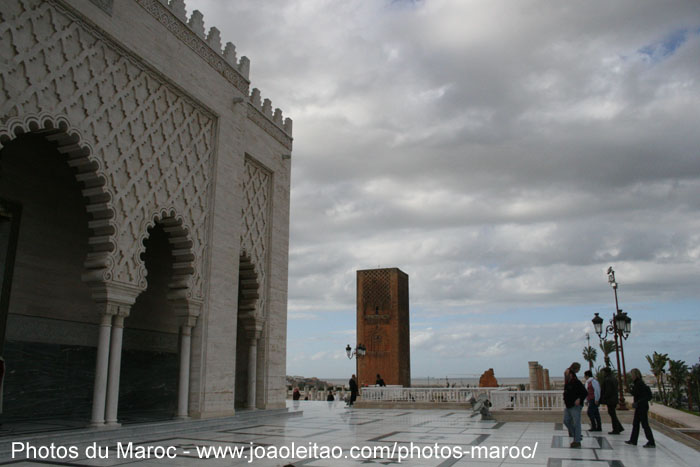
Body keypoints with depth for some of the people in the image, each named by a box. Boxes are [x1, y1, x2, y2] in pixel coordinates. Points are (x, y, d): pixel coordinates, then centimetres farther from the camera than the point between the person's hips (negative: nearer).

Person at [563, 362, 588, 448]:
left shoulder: (576, 382, -13)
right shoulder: (567, 383, 12)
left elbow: (585, 392, -18)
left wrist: (579, 399, -26)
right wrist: (565, 400, 15)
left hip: (575, 406, -9)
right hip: (568, 406, 9)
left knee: (576, 423, -4)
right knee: (566, 421, 10)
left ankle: (577, 441, 2)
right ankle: (576, 436, 24)